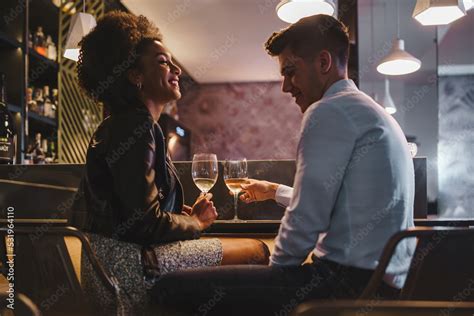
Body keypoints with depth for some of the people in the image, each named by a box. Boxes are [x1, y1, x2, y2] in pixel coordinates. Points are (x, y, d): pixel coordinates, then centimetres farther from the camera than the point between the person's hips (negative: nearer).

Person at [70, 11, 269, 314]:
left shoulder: (120, 125, 17)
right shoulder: (136, 126, -14)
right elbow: (145, 223, -21)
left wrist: (183, 214, 5)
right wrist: (196, 222, -2)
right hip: (128, 265, -10)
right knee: (257, 250, -9)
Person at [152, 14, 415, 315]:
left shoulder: (330, 111, -11)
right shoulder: (373, 113, 21)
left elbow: (307, 219, -16)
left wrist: (276, 270, 2)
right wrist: (275, 191, 45)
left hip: (352, 280, -11)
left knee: (174, 287, -15)